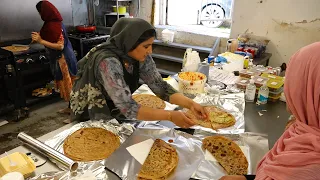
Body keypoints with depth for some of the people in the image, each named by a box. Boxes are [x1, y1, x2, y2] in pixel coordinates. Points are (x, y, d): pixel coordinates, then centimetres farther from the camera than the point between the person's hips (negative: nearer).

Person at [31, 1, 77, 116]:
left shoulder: (54, 25, -20)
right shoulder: (53, 23, 8)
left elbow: (60, 46, -24)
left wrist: (41, 41, -23)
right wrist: (40, 37, 9)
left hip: (63, 59, -10)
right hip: (60, 58, 10)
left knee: (68, 84, -1)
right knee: (65, 84, 16)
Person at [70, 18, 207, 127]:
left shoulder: (141, 56, -15)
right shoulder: (108, 62, -35)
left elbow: (159, 85, -14)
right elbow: (128, 108, -38)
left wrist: (190, 104, -25)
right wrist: (170, 116, -40)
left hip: (114, 112, 6)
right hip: (92, 117, -5)